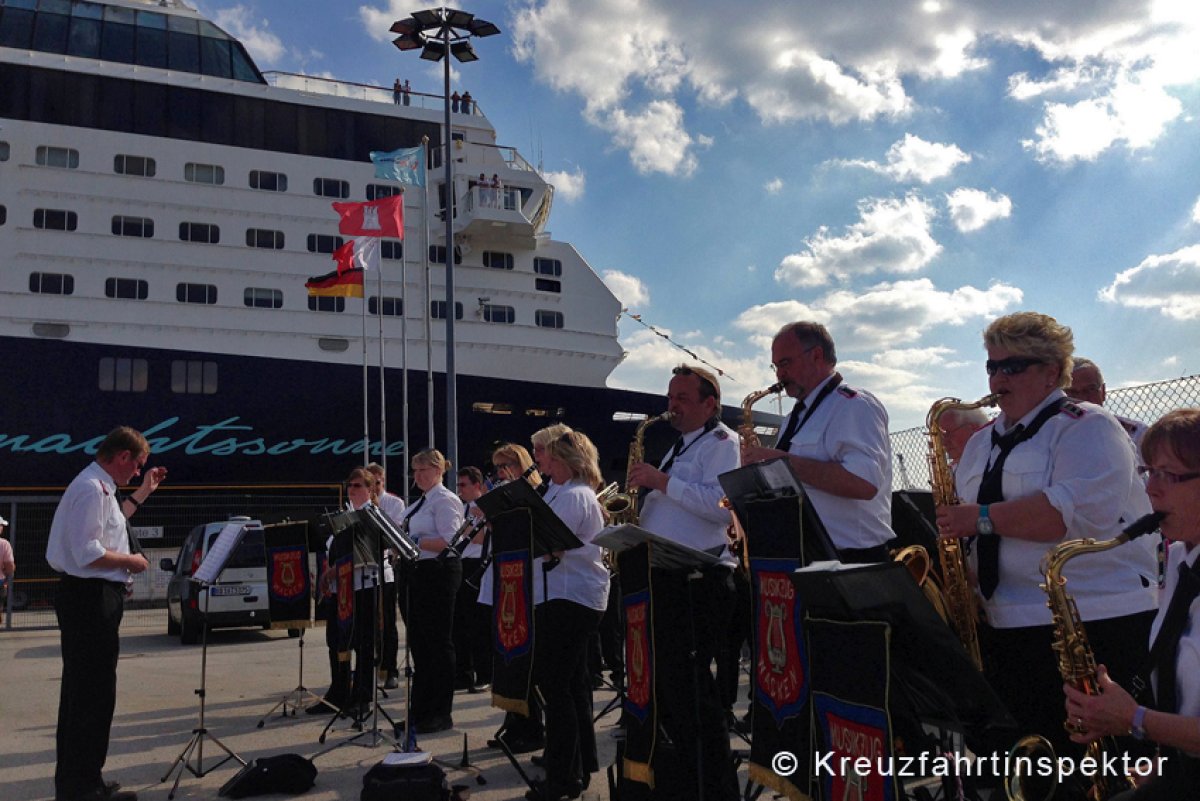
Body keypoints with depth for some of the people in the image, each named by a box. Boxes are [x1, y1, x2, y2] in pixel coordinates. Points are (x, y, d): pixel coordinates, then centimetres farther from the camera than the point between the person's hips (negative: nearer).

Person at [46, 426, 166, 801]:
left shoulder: (101, 487, 15)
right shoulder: (91, 489, -18)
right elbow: (88, 553, -26)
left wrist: (143, 493, 29)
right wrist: (131, 561, -11)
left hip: (95, 599, 11)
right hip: (90, 599, -11)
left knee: (84, 693, 17)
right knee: (92, 695, -4)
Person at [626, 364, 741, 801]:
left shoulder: (722, 442, -5)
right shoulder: (680, 447, 22)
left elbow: (719, 505, -22)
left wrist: (662, 481, -18)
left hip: (700, 580, -9)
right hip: (666, 576, 9)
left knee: (688, 683, -7)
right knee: (665, 679, 12)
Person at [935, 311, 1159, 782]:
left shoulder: (1086, 427, -7)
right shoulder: (982, 442, 16)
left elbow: (1079, 510, -24)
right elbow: (963, 519, 21)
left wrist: (983, 518, -20)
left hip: (1093, 630, -7)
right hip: (1004, 630, 7)